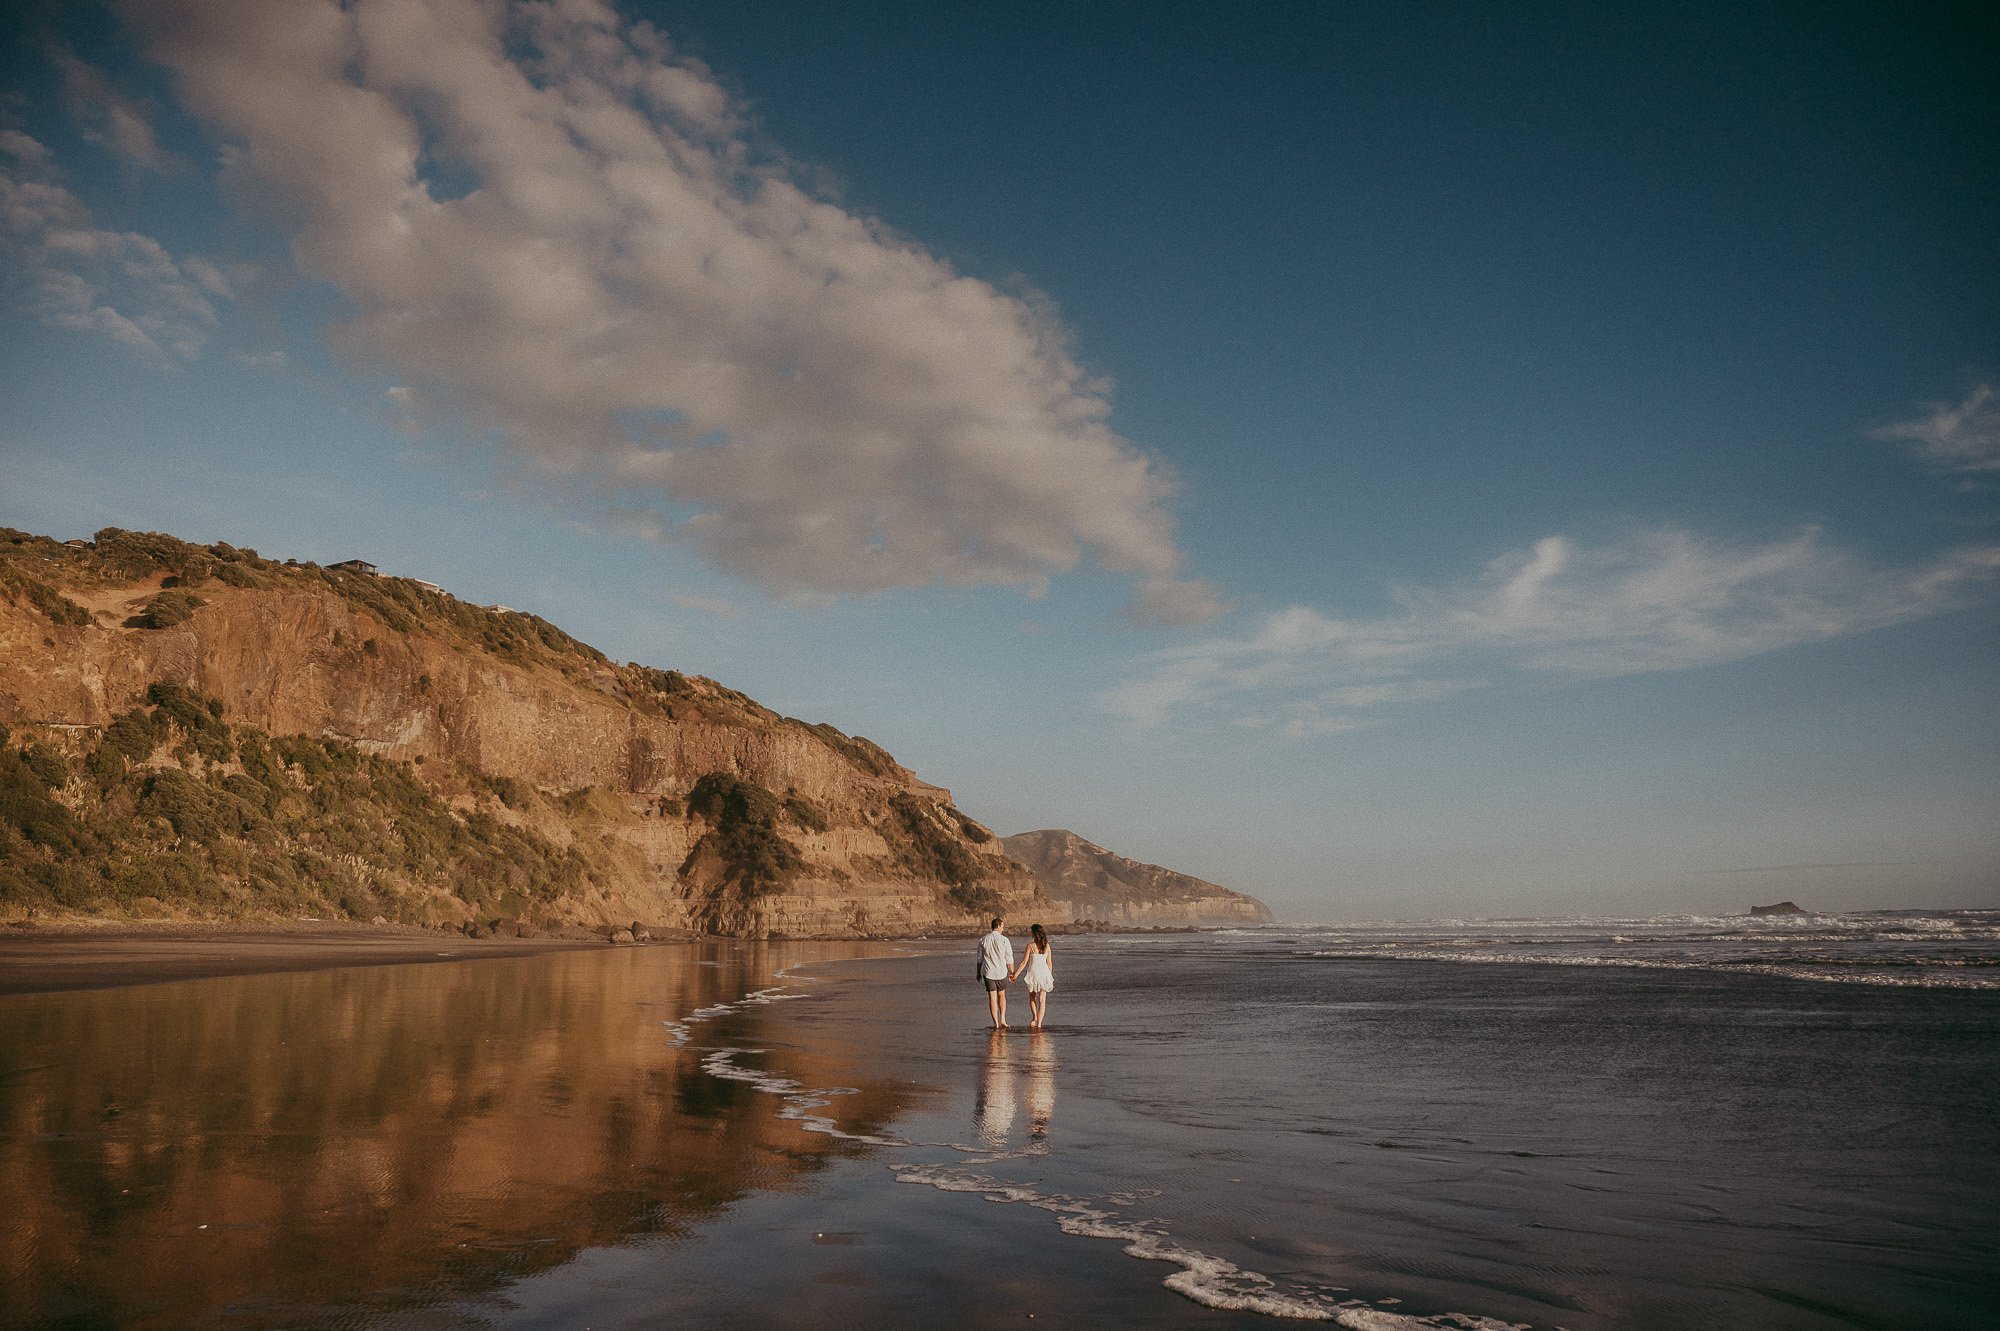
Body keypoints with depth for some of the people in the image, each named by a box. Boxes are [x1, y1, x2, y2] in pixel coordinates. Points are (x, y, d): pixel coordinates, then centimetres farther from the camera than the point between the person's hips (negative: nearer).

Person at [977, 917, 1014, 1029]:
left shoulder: (983, 940, -1)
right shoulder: (1004, 940, -8)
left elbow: (980, 959, 5)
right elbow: (1009, 959, -6)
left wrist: (978, 973, 15)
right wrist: (1012, 973, 4)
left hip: (988, 973, 1)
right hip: (1002, 973, -1)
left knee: (992, 998, 4)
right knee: (1002, 996, 18)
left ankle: (996, 1023, 3)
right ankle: (1002, 1019, 8)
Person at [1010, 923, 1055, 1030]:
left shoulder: (1030, 945, -8)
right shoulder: (1046, 946, 1)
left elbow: (1024, 962, -7)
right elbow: (1049, 963, 5)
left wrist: (1016, 974, 1)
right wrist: (1050, 976, 16)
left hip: (1033, 972, -2)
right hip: (1044, 973, 2)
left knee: (1032, 997, 21)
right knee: (1042, 1000, 7)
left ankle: (1034, 1017, 2)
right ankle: (1039, 1024, 3)